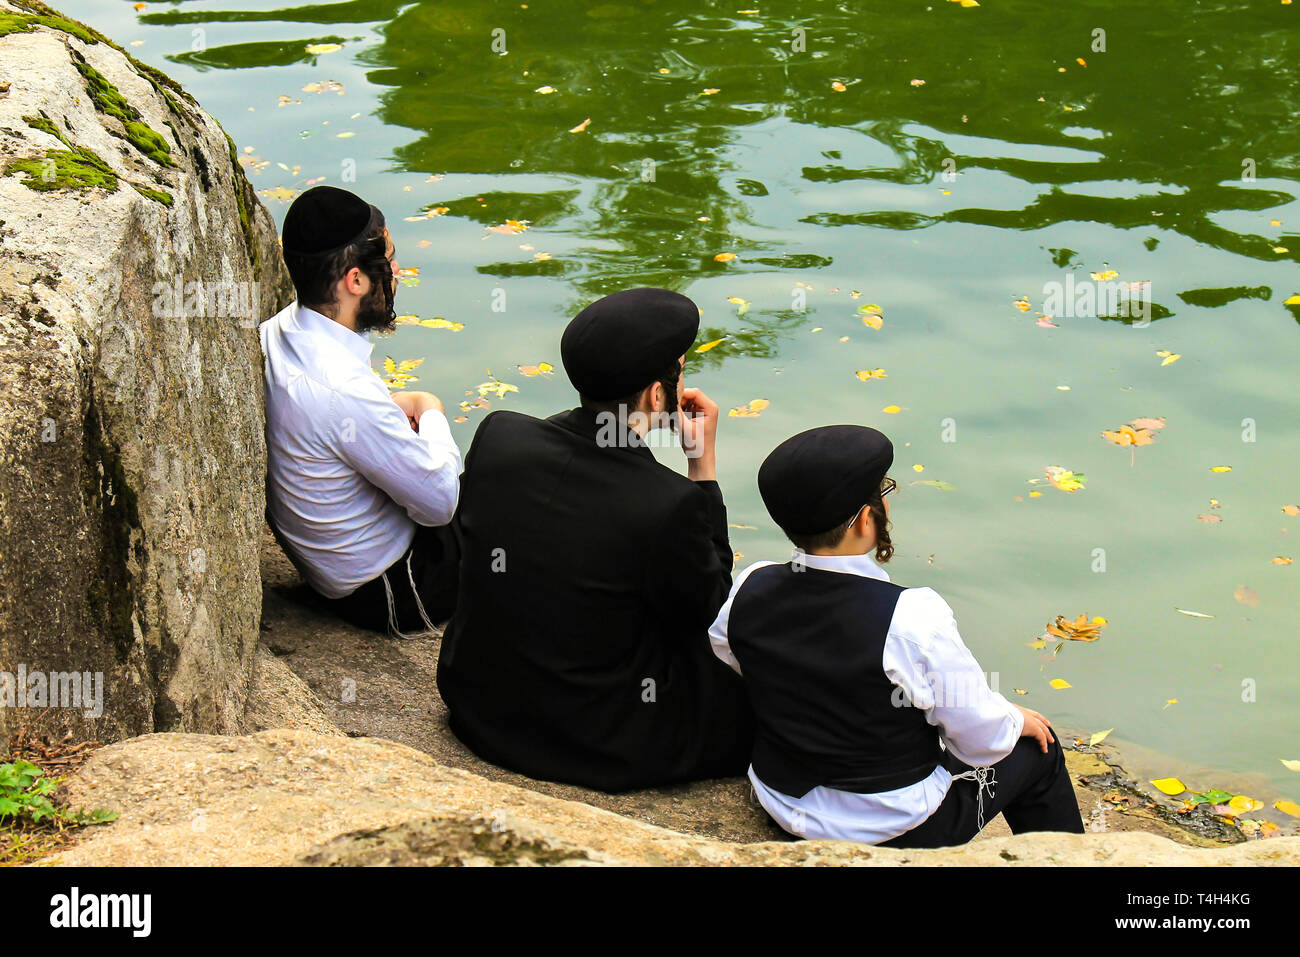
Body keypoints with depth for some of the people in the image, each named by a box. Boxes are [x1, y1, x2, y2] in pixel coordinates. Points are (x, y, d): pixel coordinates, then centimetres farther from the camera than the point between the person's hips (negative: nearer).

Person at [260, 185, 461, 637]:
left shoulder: (272, 334, -9)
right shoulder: (346, 392, -36)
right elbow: (440, 502, -25)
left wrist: (394, 407, -4)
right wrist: (431, 412, -8)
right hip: (384, 592, -8)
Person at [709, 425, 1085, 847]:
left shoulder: (749, 591, -16)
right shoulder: (914, 619, -31)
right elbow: (982, 740, -18)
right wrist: (1015, 720, 4)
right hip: (900, 828, -5)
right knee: (1038, 750, 20)